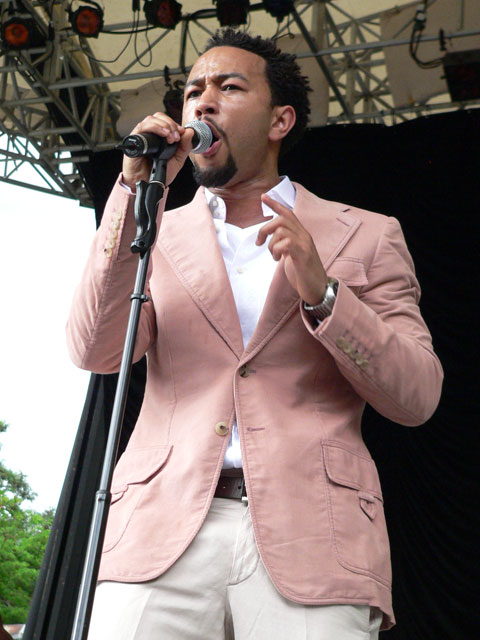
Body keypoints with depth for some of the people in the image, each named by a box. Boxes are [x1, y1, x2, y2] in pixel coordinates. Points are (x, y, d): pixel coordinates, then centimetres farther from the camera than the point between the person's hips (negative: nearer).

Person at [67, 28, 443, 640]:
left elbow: (417, 397, 4)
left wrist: (321, 292, -10)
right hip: (165, 527, 1)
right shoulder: (159, 235, 17)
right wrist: (137, 191, -4)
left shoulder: (366, 236, 13)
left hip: (309, 539, -1)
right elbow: (95, 352, 0)